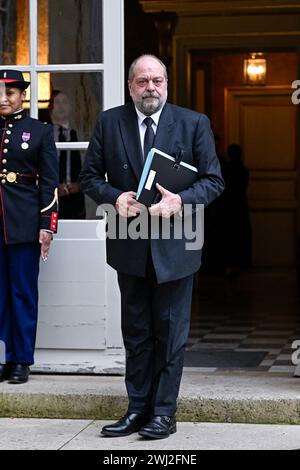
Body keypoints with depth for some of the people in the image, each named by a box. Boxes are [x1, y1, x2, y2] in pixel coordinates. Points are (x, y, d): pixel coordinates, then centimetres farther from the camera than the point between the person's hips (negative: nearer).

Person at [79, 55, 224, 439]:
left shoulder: (194, 124, -1)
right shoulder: (108, 123, 3)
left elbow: (214, 180, -1)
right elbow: (89, 176, 6)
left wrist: (181, 200, -19)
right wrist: (114, 197, -14)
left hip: (174, 246, -2)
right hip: (130, 247, 2)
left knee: (171, 332, 4)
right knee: (136, 332, 11)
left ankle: (163, 413, 12)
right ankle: (137, 409, 20)